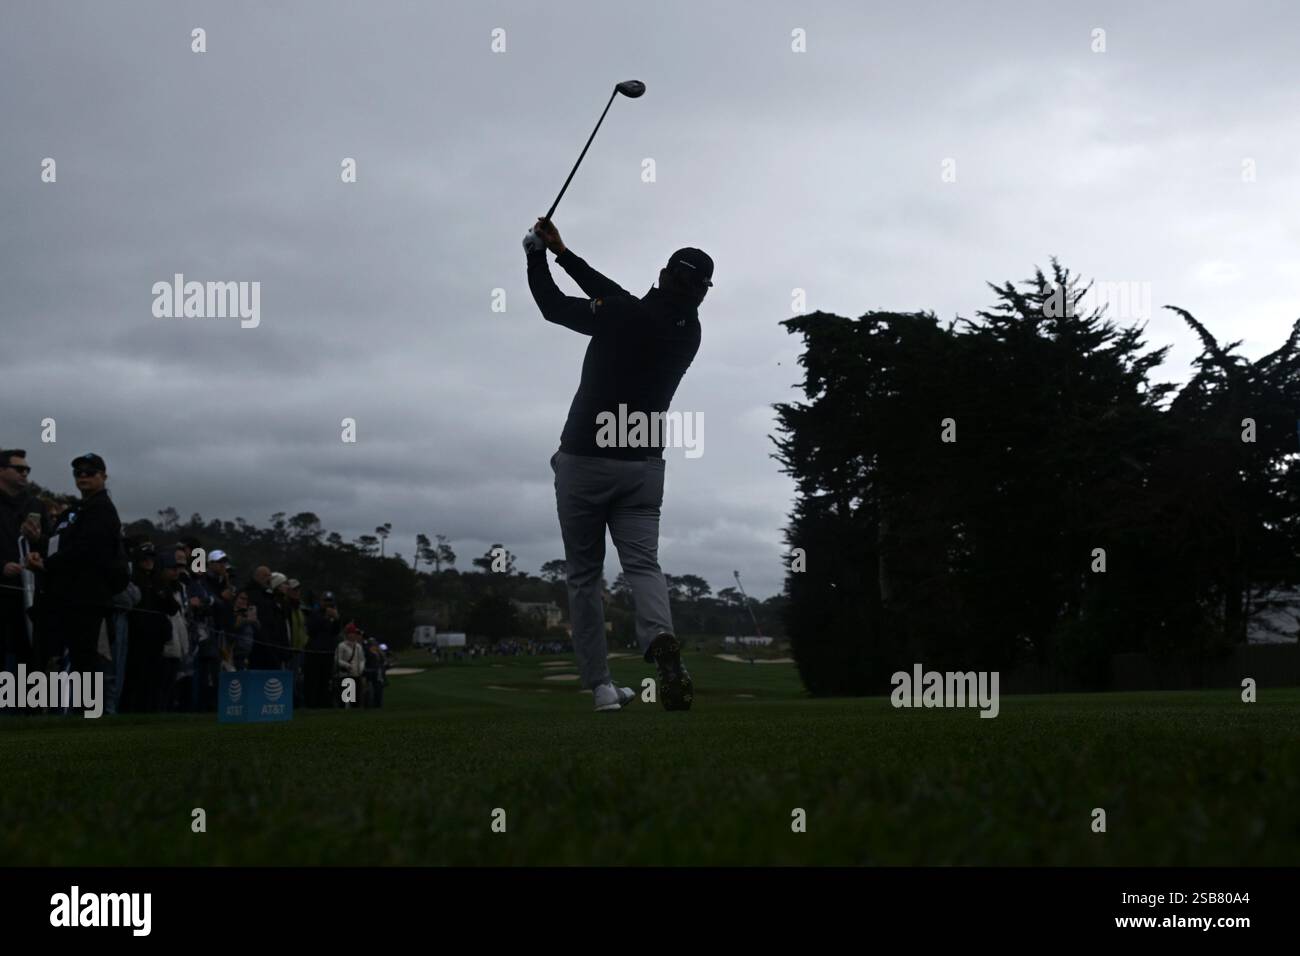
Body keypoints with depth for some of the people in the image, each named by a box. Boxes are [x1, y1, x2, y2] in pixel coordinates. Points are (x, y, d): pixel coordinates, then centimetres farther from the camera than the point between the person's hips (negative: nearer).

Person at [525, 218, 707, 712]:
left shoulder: (626, 316, -14)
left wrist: (538, 254, 16)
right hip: (642, 467, 3)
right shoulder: (689, 333, 4)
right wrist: (562, 252, 17)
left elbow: (553, 305, -1)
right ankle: (661, 641, -37)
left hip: (585, 462, -3)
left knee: (583, 576, 7)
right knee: (643, 564, -5)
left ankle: (601, 685, 0)